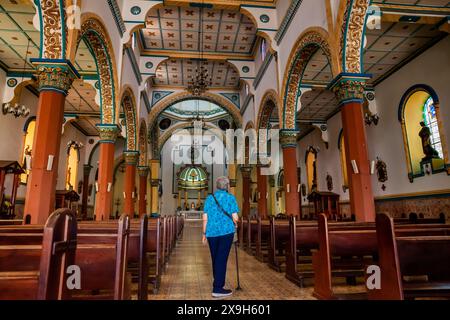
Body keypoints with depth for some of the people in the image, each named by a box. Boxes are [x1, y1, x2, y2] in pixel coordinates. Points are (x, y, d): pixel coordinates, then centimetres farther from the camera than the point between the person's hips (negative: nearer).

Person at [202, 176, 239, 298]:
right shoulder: (230, 197, -3)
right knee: (222, 259, 1)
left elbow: (205, 218, 5)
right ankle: (218, 288, 4)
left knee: (215, 258, 15)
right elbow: (235, 217, -6)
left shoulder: (209, 198, 7)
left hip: (211, 232, 4)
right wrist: (235, 224, 15)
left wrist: (204, 234, 12)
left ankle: (218, 283, 30)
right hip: (226, 232, -4)